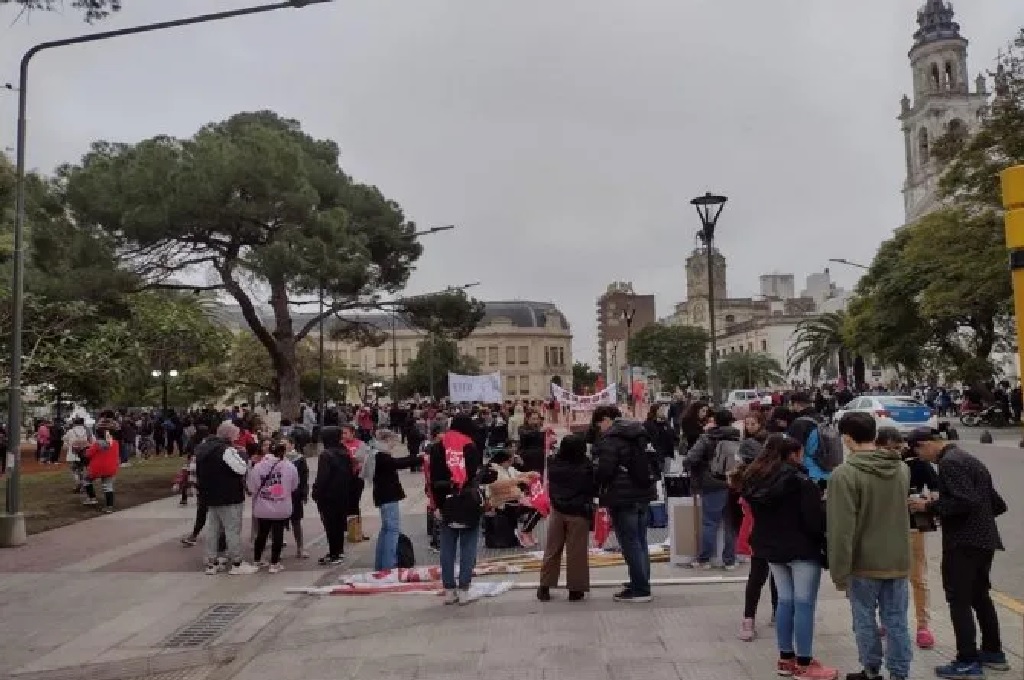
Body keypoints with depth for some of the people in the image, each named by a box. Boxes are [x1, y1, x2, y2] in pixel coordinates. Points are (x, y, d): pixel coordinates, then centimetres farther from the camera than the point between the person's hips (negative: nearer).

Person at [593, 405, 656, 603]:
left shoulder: (610, 439, -14)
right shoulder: (638, 434, 14)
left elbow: (604, 470, -19)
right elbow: (651, 465, 20)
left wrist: (599, 488, -1)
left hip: (623, 497, -8)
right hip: (644, 493, 9)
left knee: (630, 544, -2)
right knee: (640, 542, 14)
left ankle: (640, 589, 0)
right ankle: (641, 585, 22)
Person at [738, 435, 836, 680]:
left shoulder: (754, 479, 4)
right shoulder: (798, 480, -18)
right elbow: (815, 517, -17)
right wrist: (824, 541, -3)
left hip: (771, 548, 7)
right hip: (802, 548, -7)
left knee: (785, 601, 15)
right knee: (804, 604, 0)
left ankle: (786, 659, 21)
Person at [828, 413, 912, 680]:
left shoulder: (844, 474, -19)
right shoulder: (902, 468, 4)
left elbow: (842, 528, -20)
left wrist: (839, 571, -13)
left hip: (864, 562, -5)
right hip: (899, 560, 5)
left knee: (865, 620, 12)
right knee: (896, 621, 13)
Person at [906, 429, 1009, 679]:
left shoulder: (949, 462, -15)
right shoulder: (968, 459, 17)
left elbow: (965, 500, -26)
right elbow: (997, 504, 20)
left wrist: (930, 506, -17)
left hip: (964, 541, -10)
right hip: (983, 539, 10)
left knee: (959, 600, -5)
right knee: (980, 595, 20)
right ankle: (993, 652, 29)